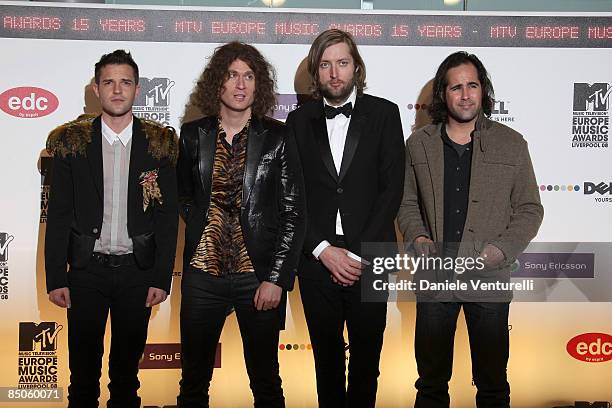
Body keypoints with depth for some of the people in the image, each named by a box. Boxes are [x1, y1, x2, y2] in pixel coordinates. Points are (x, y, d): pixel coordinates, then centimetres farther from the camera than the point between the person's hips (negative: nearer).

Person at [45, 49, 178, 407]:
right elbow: (59, 213, 1)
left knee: (128, 366, 12)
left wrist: (162, 277, -5)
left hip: (137, 270, 0)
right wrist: (55, 277, -4)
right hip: (86, 270, 0)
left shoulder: (160, 143, 1)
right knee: (84, 367, 9)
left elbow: (168, 214, 0)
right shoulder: (72, 141, 1)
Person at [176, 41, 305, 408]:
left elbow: (294, 213, -4)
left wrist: (277, 279, -9)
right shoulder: (194, 135, 4)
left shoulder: (277, 137, -2)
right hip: (203, 273, 2)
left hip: (260, 276, -2)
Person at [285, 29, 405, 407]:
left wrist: (360, 254, -10)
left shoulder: (383, 113, 2)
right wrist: (323, 250, -9)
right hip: (317, 259, 1)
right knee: (327, 356, 13)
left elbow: (392, 187, -4)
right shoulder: (300, 120, 7)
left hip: (369, 259, -1)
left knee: (366, 356, 10)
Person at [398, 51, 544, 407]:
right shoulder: (418, 144, 5)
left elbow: (530, 209, 4)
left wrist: (503, 248, -12)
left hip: (489, 279, -1)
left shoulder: (512, 144, 1)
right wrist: (418, 237, -6)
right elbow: (408, 202, 12)